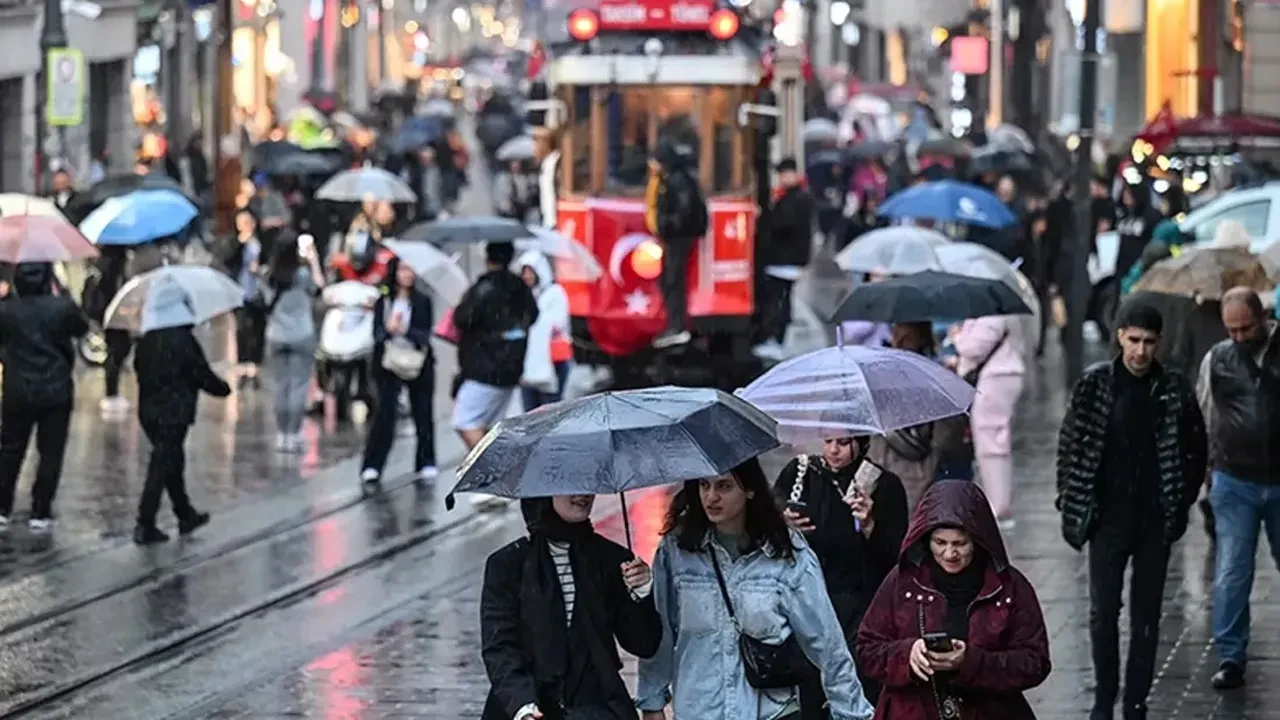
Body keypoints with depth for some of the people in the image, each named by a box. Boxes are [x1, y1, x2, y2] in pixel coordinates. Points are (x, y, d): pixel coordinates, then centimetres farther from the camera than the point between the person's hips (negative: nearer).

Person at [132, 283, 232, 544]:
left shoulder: (145, 343, 3)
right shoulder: (184, 341, -15)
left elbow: (140, 370, 11)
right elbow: (203, 375, -11)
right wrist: (224, 388, 8)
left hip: (149, 412, 7)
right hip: (175, 412, -7)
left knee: (172, 462, 20)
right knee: (162, 466, -4)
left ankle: (186, 515, 32)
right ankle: (145, 526, -7)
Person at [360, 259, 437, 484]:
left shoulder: (423, 302, 2)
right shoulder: (383, 302, 4)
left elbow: (425, 335, -6)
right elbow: (377, 333, -3)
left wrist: (405, 331, -24)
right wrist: (389, 330, -25)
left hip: (418, 364, 1)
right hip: (389, 364, -1)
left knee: (423, 415, 7)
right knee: (385, 411, -11)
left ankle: (426, 463, 21)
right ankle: (372, 466, -10)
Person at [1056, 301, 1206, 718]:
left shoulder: (1175, 391, -1)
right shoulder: (1094, 386, -3)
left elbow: (1195, 450, 6)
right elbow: (1070, 446, 2)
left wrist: (1181, 503, 1)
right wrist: (1073, 504, -2)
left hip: (1156, 521, 1)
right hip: (1108, 518, -1)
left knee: (1147, 616, 6)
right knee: (1103, 611, 0)